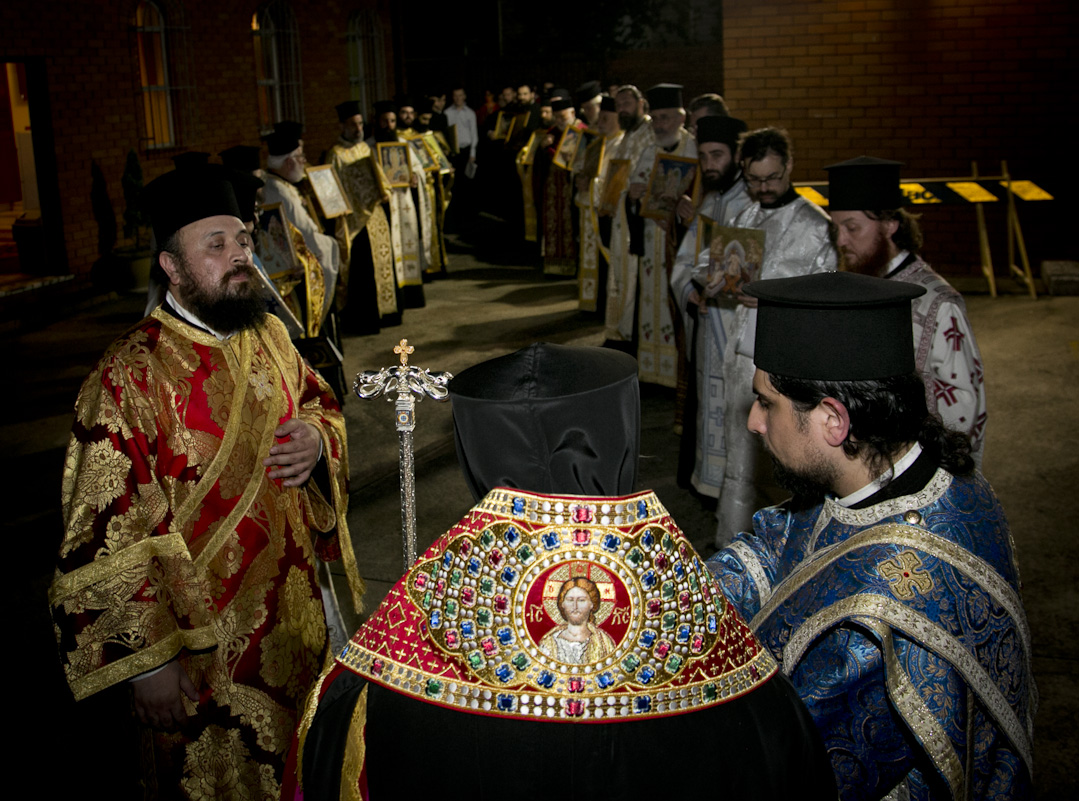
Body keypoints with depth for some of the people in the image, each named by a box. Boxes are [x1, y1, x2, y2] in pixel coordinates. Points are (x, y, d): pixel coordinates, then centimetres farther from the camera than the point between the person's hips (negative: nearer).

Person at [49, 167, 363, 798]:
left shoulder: (270, 336, 0)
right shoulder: (132, 376, -22)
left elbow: (321, 404, 17)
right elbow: (107, 533, -21)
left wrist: (318, 437, -8)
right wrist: (147, 661, -18)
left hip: (296, 608, 6)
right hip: (203, 640, -6)